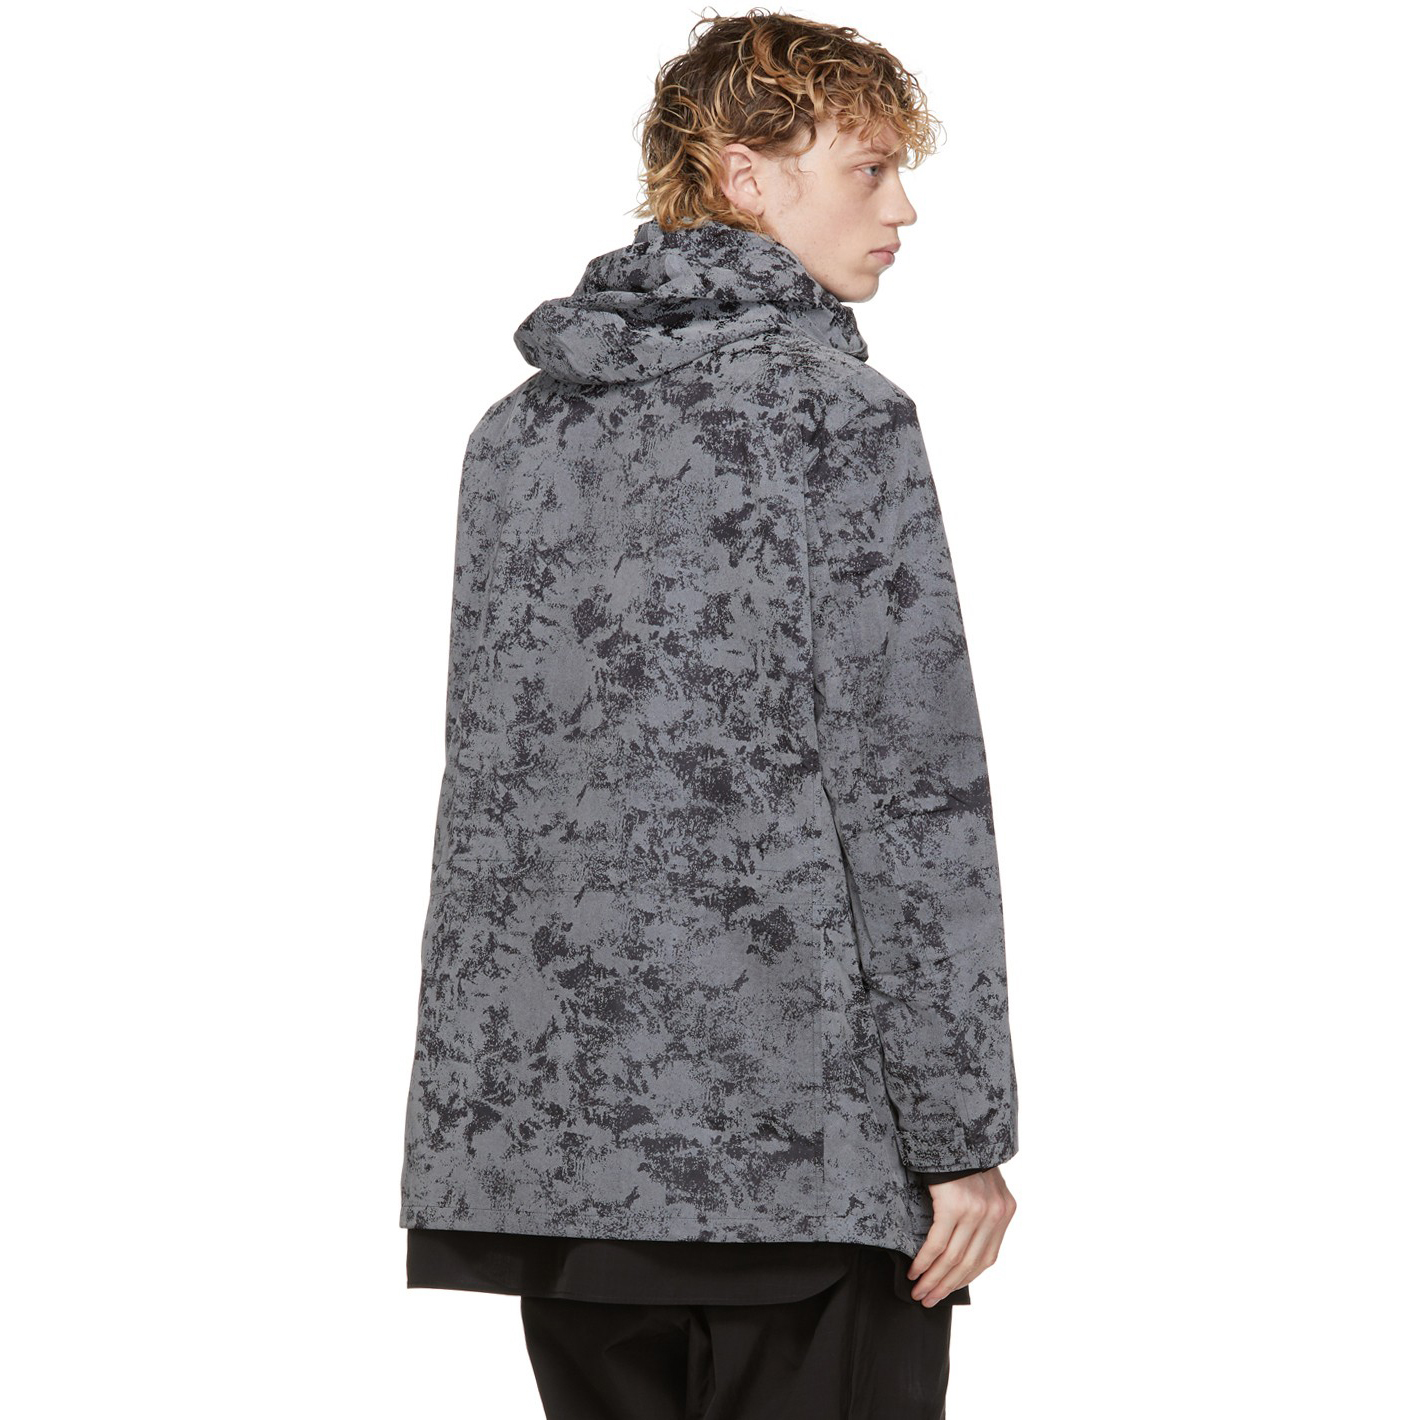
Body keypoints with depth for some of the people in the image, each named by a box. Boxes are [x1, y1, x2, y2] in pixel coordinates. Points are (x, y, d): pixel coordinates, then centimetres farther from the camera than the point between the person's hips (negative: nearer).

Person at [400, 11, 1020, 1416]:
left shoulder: (520, 428, 12)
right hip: (800, 1138, -6)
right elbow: (911, 795, -12)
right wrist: (964, 1134, -9)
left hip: (548, 1124, 7)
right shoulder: (839, 414, -8)